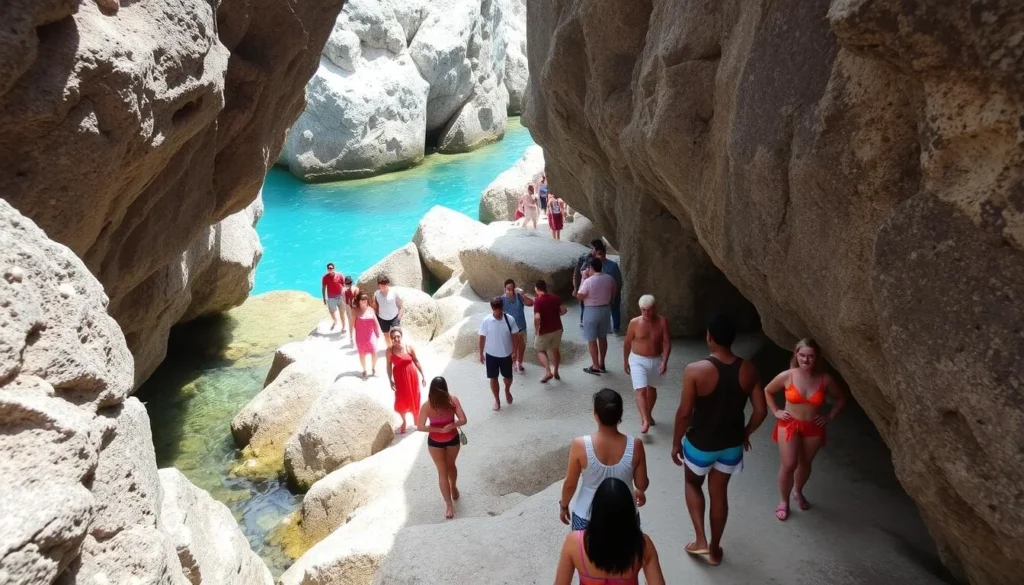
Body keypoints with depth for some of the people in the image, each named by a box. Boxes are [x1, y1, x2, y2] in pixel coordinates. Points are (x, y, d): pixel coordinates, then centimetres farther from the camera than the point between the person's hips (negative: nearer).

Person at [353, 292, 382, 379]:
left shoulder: (371, 309, -5)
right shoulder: (355, 311, -13)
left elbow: (375, 322, 5)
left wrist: (379, 332, 9)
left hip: (371, 335, 2)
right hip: (360, 337, -2)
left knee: (374, 353, 7)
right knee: (362, 354, 12)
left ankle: (374, 369, 32)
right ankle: (364, 370, 32)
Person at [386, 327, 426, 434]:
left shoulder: (409, 347, -12)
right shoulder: (389, 351, -12)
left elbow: (417, 361, -4)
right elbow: (389, 365, -4)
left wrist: (423, 376, -1)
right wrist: (391, 381, -6)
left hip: (412, 376, 0)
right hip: (399, 378, 0)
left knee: (414, 399, 14)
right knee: (401, 401, 5)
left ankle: (417, 420, 37)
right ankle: (404, 422, 32)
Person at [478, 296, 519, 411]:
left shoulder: (510, 320, -13)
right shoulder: (486, 321, -14)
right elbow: (482, 338, -4)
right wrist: (481, 354, 1)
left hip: (506, 355, 1)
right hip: (491, 355, 0)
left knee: (508, 377, 14)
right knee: (493, 378, 10)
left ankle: (507, 391, 47)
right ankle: (497, 400, 29)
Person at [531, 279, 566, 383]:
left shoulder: (538, 301, -17)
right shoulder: (555, 297, -1)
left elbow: (537, 318, -26)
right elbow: (564, 310, -4)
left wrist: (536, 331, -14)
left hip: (544, 331, -5)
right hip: (557, 328, 5)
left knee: (541, 351, 12)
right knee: (556, 350, 21)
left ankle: (548, 372, -5)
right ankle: (555, 372, 30)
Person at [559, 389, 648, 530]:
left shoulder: (580, 445, -24)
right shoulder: (635, 445, -20)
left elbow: (570, 484, -12)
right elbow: (642, 484, -7)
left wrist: (563, 505, 8)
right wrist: (639, 492, 16)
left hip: (587, 515, -1)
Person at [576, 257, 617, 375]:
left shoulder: (588, 281, -21)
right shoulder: (609, 279, -2)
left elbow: (579, 297, -13)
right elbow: (614, 291, 14)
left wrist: (584, 279, -9)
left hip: (592, 311, -6)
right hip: (605, 310, 6)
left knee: (592, 340, 5)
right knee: (603, 338, 16)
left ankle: (595, 367, 8)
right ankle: (601, 364, 25)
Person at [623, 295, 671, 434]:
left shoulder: (662, 322, -10)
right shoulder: (634, 323, -12)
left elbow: (667, 343, -10)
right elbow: (627, 343, -2)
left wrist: (664, 361, -20)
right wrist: (625, 362, 4)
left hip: (656, 360, 3)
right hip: (638, 360, -2)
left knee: (652, 389, 19)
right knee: (641, 390, -15)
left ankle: (648, 414, 40)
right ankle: (645, 420, -17)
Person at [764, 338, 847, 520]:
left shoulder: (825, 379, -12)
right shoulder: (787, 376, -15)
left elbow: (841, 399, 6)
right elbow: (767, 391, 2)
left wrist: (829, 417, -1)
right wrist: (776, 411, -3)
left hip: (813, 428, 2)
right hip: (789, 425, -2)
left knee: (805, 463, 17)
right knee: (789, 465, -6)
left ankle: (798, 491, 46)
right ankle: (784, 501, 16)